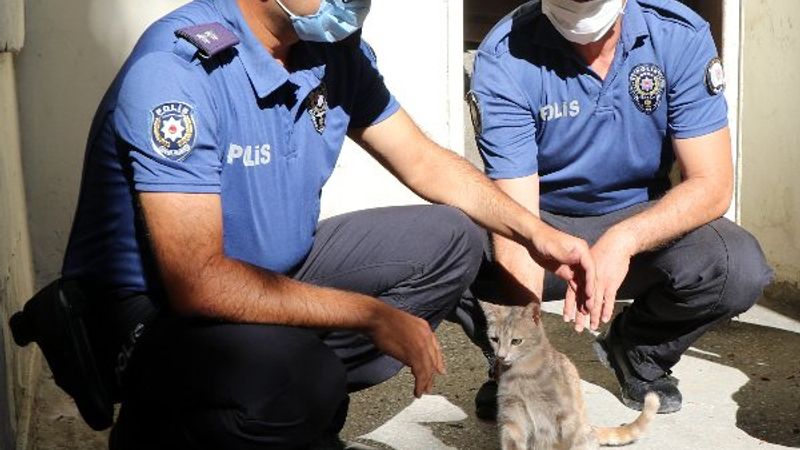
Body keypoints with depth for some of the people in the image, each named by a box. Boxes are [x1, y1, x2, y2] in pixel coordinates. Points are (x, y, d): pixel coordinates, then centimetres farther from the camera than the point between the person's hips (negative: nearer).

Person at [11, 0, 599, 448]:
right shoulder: (180, 67, -28)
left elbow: (425, 161, 9)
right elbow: (198, 282, -33)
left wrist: (533, 231, -4)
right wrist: (375, 318, -27)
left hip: (278, 269, 8)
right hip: (153, 307, -7)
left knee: (450, 241, 3)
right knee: (290, 372, -36)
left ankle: (299, 394, -2)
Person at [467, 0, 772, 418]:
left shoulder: (681, 35, -16)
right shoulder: (504, 58, -22)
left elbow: (712, 184, -19)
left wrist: (623, 241, -37)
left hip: (641, 216, 1)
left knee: (740, 269, -28)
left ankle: (639, 352, 7)